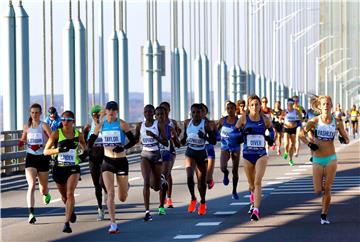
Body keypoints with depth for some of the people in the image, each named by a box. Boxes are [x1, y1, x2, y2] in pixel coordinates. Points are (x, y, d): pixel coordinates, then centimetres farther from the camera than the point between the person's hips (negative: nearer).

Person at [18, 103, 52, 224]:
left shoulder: (44, 126, -6)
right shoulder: (27, 127, 6)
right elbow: (23, 139, 22)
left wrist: (41, 146, -26)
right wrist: (21, 142, -1)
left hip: (42, 158, -1)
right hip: (30, 158, 1)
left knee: (43, 188, 13)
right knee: (31, 185, -18)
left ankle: (46, 194, 53)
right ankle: (31, 214, -24)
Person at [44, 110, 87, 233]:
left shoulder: (78, 134, -1)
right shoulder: (56, 134, -8)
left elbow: (84, 146, 22)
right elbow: (46, 151, -11)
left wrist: (81, 149, 0)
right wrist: (58, 150, -26)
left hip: (73, 168, -1)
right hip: (59, 168, 1)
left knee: (70, 194, -20)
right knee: (64, 196, 17)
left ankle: (67, 223, -19)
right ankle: (71, 211, 50)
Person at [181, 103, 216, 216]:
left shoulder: (205, 124, -11)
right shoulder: (187, 122, 0)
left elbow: (214, 141, -9)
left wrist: (205, 137, -27)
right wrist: (182, 141, -5)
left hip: (201, 154, -1)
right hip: (190, 152, 1)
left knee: (201, 181, 8)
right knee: (189, 176, -21)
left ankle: (202, 203, 32)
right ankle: (193, 199, 1)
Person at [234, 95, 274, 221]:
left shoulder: (265, 119, -1)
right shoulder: (244, 119, -3)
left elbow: (271, 129, 17)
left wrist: (270, 138, -3)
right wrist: (243, 132, -19)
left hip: (261, 154, -1)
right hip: (247, 154, 1)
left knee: (257, 182, -16)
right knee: (251, 183, 15)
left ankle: (256, 210, -21)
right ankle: (253, 202, 46)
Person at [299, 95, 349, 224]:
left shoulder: (337, 123, 0)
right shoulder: (315, 121, -3)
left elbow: (347, 139, 8)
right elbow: (302, 134, 6)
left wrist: (343, 140, -14)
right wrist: (309, 143, -8)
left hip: (331, 159, 0)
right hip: (317, 159, 0)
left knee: (327, 189, -5)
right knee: (318, 191, -2)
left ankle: (324, 215, 9)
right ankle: (321, 182, 35)